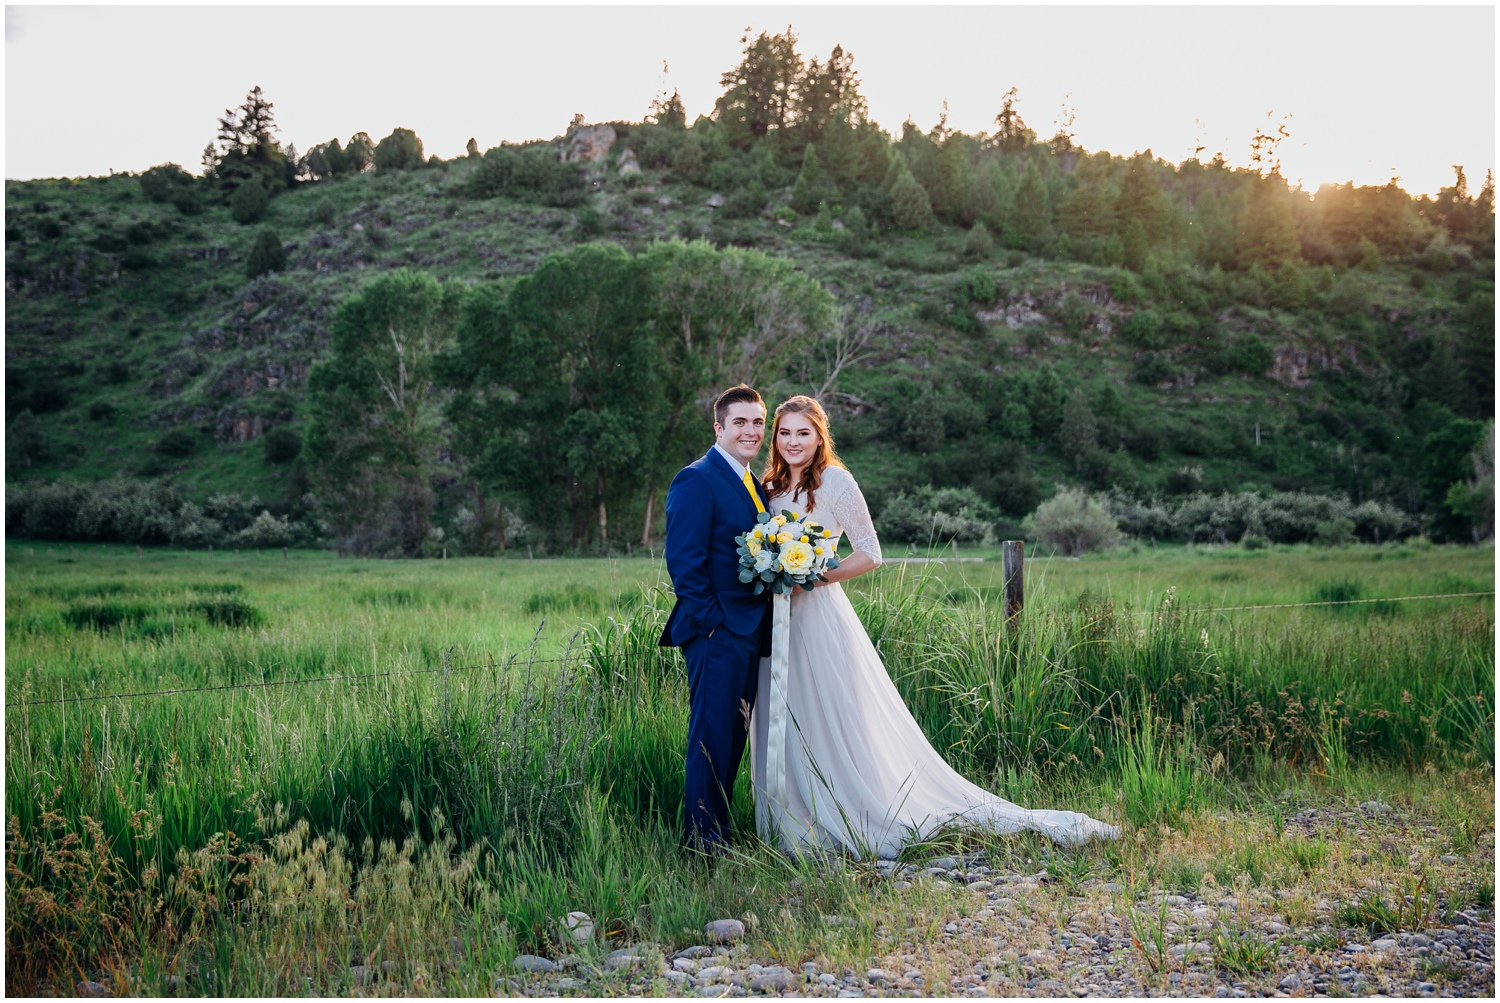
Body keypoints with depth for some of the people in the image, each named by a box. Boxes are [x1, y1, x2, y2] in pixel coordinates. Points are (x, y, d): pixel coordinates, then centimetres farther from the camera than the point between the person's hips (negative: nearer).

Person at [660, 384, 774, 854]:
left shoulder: (752, 485, 17)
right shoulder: (696, 481, -11)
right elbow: (684, 563, -16)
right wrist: (710, 622, -18)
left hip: (751, 633, 9)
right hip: (716, 633, -9)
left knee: (734, 735, 13)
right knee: (711, 737, -4)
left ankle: (721, 829, 22)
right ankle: (703, 838, 4)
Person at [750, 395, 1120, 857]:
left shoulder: (834, 481, -8)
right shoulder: (771, 486, 13)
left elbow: (870, 555, -11)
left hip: (820, 616, -7)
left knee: (840, 726, -3)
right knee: (786, 728, 9)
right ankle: (800, 826, 17)